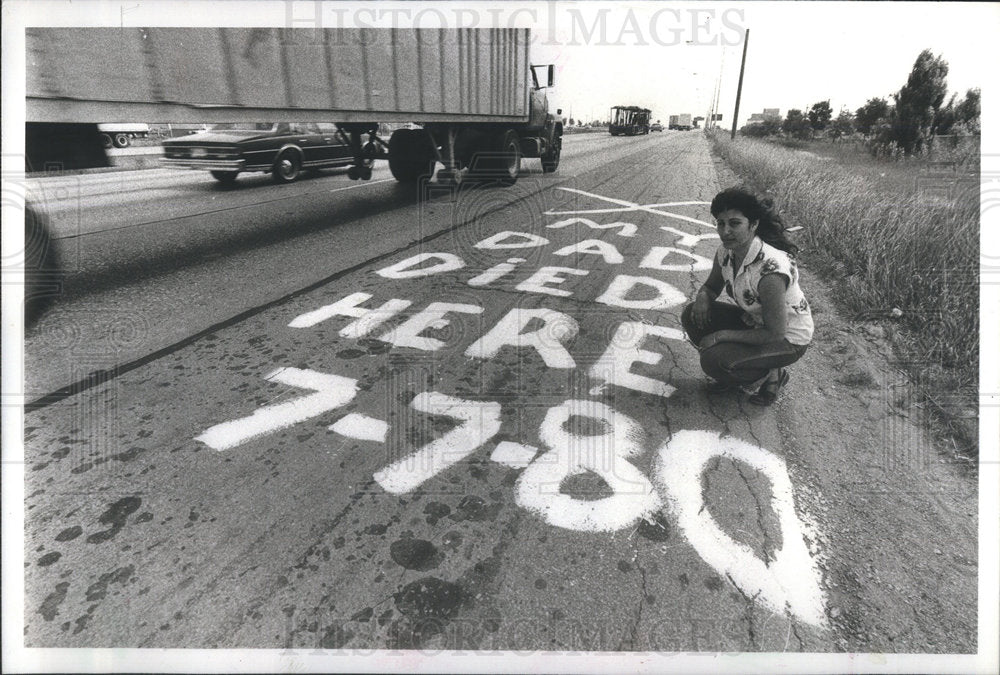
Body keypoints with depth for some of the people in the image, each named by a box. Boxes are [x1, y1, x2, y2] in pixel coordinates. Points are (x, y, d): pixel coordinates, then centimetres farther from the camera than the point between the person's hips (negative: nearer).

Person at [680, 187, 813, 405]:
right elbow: (711, 286, 8)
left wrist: (723, 335, -25)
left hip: (788, 339, -7)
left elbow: (776, 333, -28)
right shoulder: (725, 253, -12)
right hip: (753, 320, 8)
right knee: (692, 316, -9)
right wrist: (702, 297, -17)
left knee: (713, 361, -25)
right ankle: (729, 373, 8)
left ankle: (772, 376, 4)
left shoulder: (770, 269, -34)